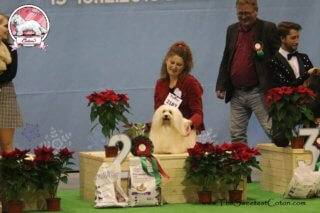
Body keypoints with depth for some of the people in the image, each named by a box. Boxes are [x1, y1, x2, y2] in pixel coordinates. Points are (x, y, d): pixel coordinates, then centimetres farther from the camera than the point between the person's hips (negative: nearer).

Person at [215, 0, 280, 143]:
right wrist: (221, 85, 11)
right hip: (237, 93, 6)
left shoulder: (268, 28, -2)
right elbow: (226, 60, 18)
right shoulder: (232, 30, 14)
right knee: (236, 135, 8)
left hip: (259, 92, -6)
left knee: (273, 131, -8)